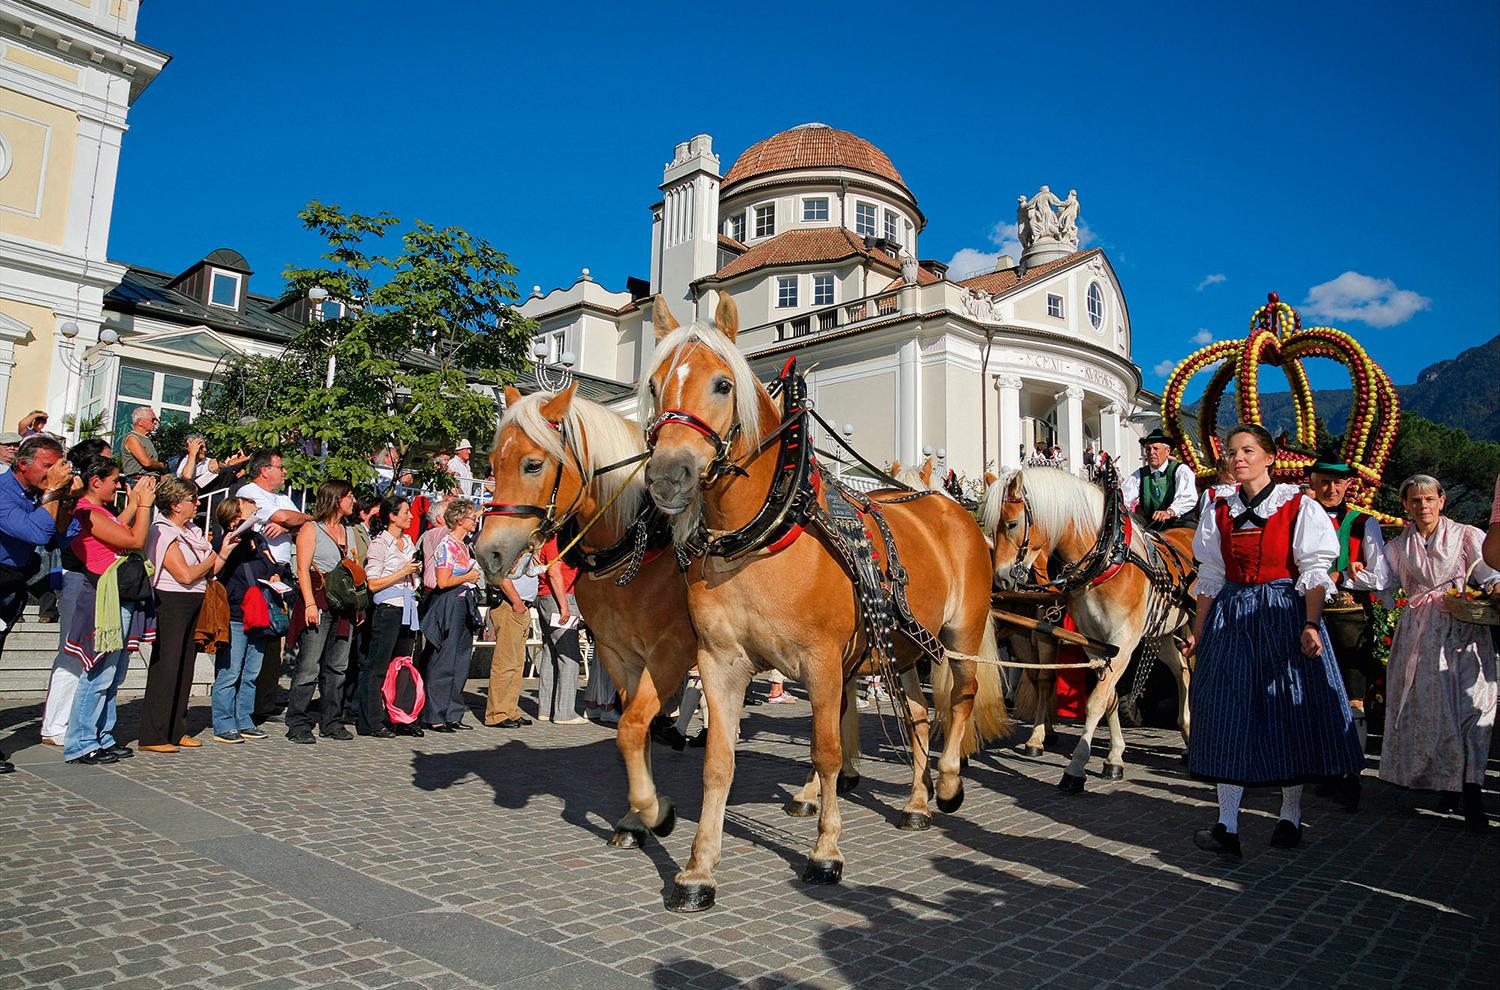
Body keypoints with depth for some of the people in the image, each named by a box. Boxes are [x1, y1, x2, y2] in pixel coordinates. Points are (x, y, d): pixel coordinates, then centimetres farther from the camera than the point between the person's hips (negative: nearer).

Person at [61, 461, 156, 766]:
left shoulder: (99, 512, 16)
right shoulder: (89, 513, -15)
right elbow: (135, 540, -16)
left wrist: (135, 503, 20)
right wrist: (144, 504, -5)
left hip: (122, 600, 11)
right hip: (108, 601, -11)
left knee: (113, 676, 15)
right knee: (99, 675, -6)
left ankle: (102, 737, 22)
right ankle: (80, 745, 1)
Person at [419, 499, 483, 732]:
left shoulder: (463, 545, 16)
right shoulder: (448, 545, -12)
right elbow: (443, 582, -19)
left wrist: (477, 573, 9)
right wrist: (469, 577, -8)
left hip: (464, 606, 9)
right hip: (449, 606, -9)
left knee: (461, 663, 10)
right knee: (443, 663, -4)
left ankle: (452, 715, 18)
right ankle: (435, 717, 4)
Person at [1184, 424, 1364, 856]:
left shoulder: (1299, 507, -2)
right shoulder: (1221, 512, 9)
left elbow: (1314, 573, -6)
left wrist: (1311, 625, -19)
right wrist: (1198, 633, 8)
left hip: (1283, 614, -3)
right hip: (1231, 618, 3)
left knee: (1289, 713, 4)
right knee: (1229, 713, 0)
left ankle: (1290, 816, 22)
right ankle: (1227, 827, 3)